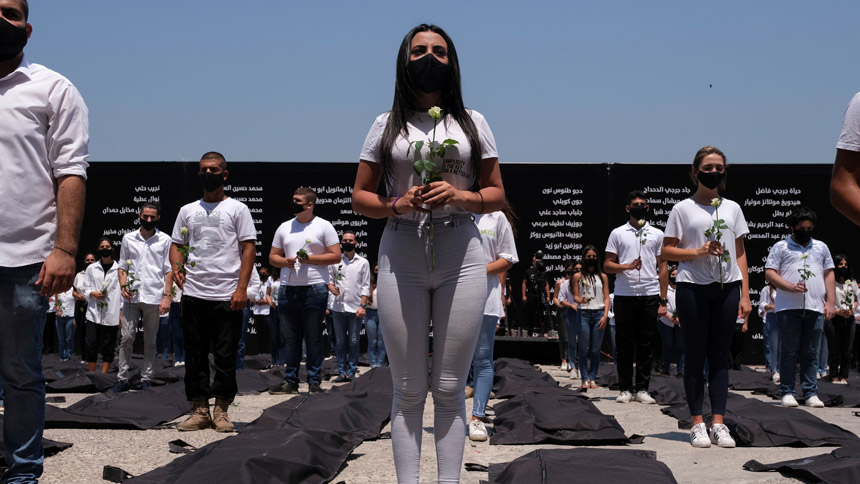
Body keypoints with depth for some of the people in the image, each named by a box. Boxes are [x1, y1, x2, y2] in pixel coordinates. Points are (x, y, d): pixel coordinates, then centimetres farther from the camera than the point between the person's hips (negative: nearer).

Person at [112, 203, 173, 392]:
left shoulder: (165, 240, 5)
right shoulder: (128, 238, 11)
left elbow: (169, 270, 3)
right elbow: (123, 266, 15)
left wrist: (167, 296, -5)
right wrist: (123, 286, -3)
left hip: (154, 297, -1)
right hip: (131, 296, 1)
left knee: (150, 341, 4)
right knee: (126, 338, -3)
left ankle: (146, 380, 10)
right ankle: (122, 379, 2)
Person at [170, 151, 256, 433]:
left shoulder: (237, 209, 6)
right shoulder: (187, 210, 17)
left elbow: (248, 248, 0)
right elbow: (176, 245, 18)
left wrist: (242, 288, -10)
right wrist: (177, 268, -4)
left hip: (227, 296, -3)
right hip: (193, 293, 4)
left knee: (225, 355, -1)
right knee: (195, 354, 5)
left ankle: (221, 410, 7)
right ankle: (199, 410, 11)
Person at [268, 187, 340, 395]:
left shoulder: (324, 226, 3)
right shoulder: (284, 227, 16)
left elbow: (335, 255, -3)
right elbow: (272, 256, 17)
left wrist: (309, 258, -12)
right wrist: (285, 262, -5)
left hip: (315, 289, -4)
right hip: (288, 289, 4)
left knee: (314, 338, 0)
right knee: (291, 338, 7)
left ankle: (314, 381, 5)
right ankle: (290, 381, 13)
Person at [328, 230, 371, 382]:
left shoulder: (363, 262, 6)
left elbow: (366, 286, 2)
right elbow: (329, 279, 12)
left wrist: (362, 305, -7)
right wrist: (331, 287, -11)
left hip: (356, 308, -2)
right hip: (338, 307, 2)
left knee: (354, 342, 0)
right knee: (340, 342, 6)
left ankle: (351, 372, 6)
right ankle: (342, 372, 12)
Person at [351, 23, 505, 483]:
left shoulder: (473, 122, 10)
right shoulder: (387, 125, 9)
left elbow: (496, 195, 10)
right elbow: (359, 197, 9)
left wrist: (460, 196, -10)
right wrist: (397, 205, -10)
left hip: (461, 259, 0)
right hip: (401, 259, 0)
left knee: (449, 388, 3)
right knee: (409, 389, 3)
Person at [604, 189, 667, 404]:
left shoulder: (657, 234, 12)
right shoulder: (617, 233, 8)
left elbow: (662, 268, 11)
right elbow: (607, 265, 5)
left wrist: (663, 301, 4)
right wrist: (628, 266, -15)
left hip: (650, 295, 1)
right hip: (625, 295, -1)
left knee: (646, 344, 2)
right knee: (625, 344, 1)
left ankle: (642, 388, 8)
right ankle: (625, 389, 8)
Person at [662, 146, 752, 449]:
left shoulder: (732, 208, 13)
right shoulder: (682, 209, 3)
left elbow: (740, 253, 12)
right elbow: (666, 251, 1)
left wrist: (745, 295, 5)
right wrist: (699, 252, -14)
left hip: (727, 287, 3)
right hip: (693, 287, -3)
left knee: (720, 355, 4)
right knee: (695, 355, 1)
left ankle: (718, 423, 7)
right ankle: (697, 423, 5)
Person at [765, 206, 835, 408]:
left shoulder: (821, 247, 20)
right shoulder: (781, 247, 9)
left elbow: (829, 275, 17)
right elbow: (769, 273, 1)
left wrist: (830, 302, 6)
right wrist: (791, 287, -13)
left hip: (815, 308, 3)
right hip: (789, 307, -3)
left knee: (810, 354, 5)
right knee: (789, 352, 0)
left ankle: (811, 394, 6)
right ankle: (787, 393, 3)